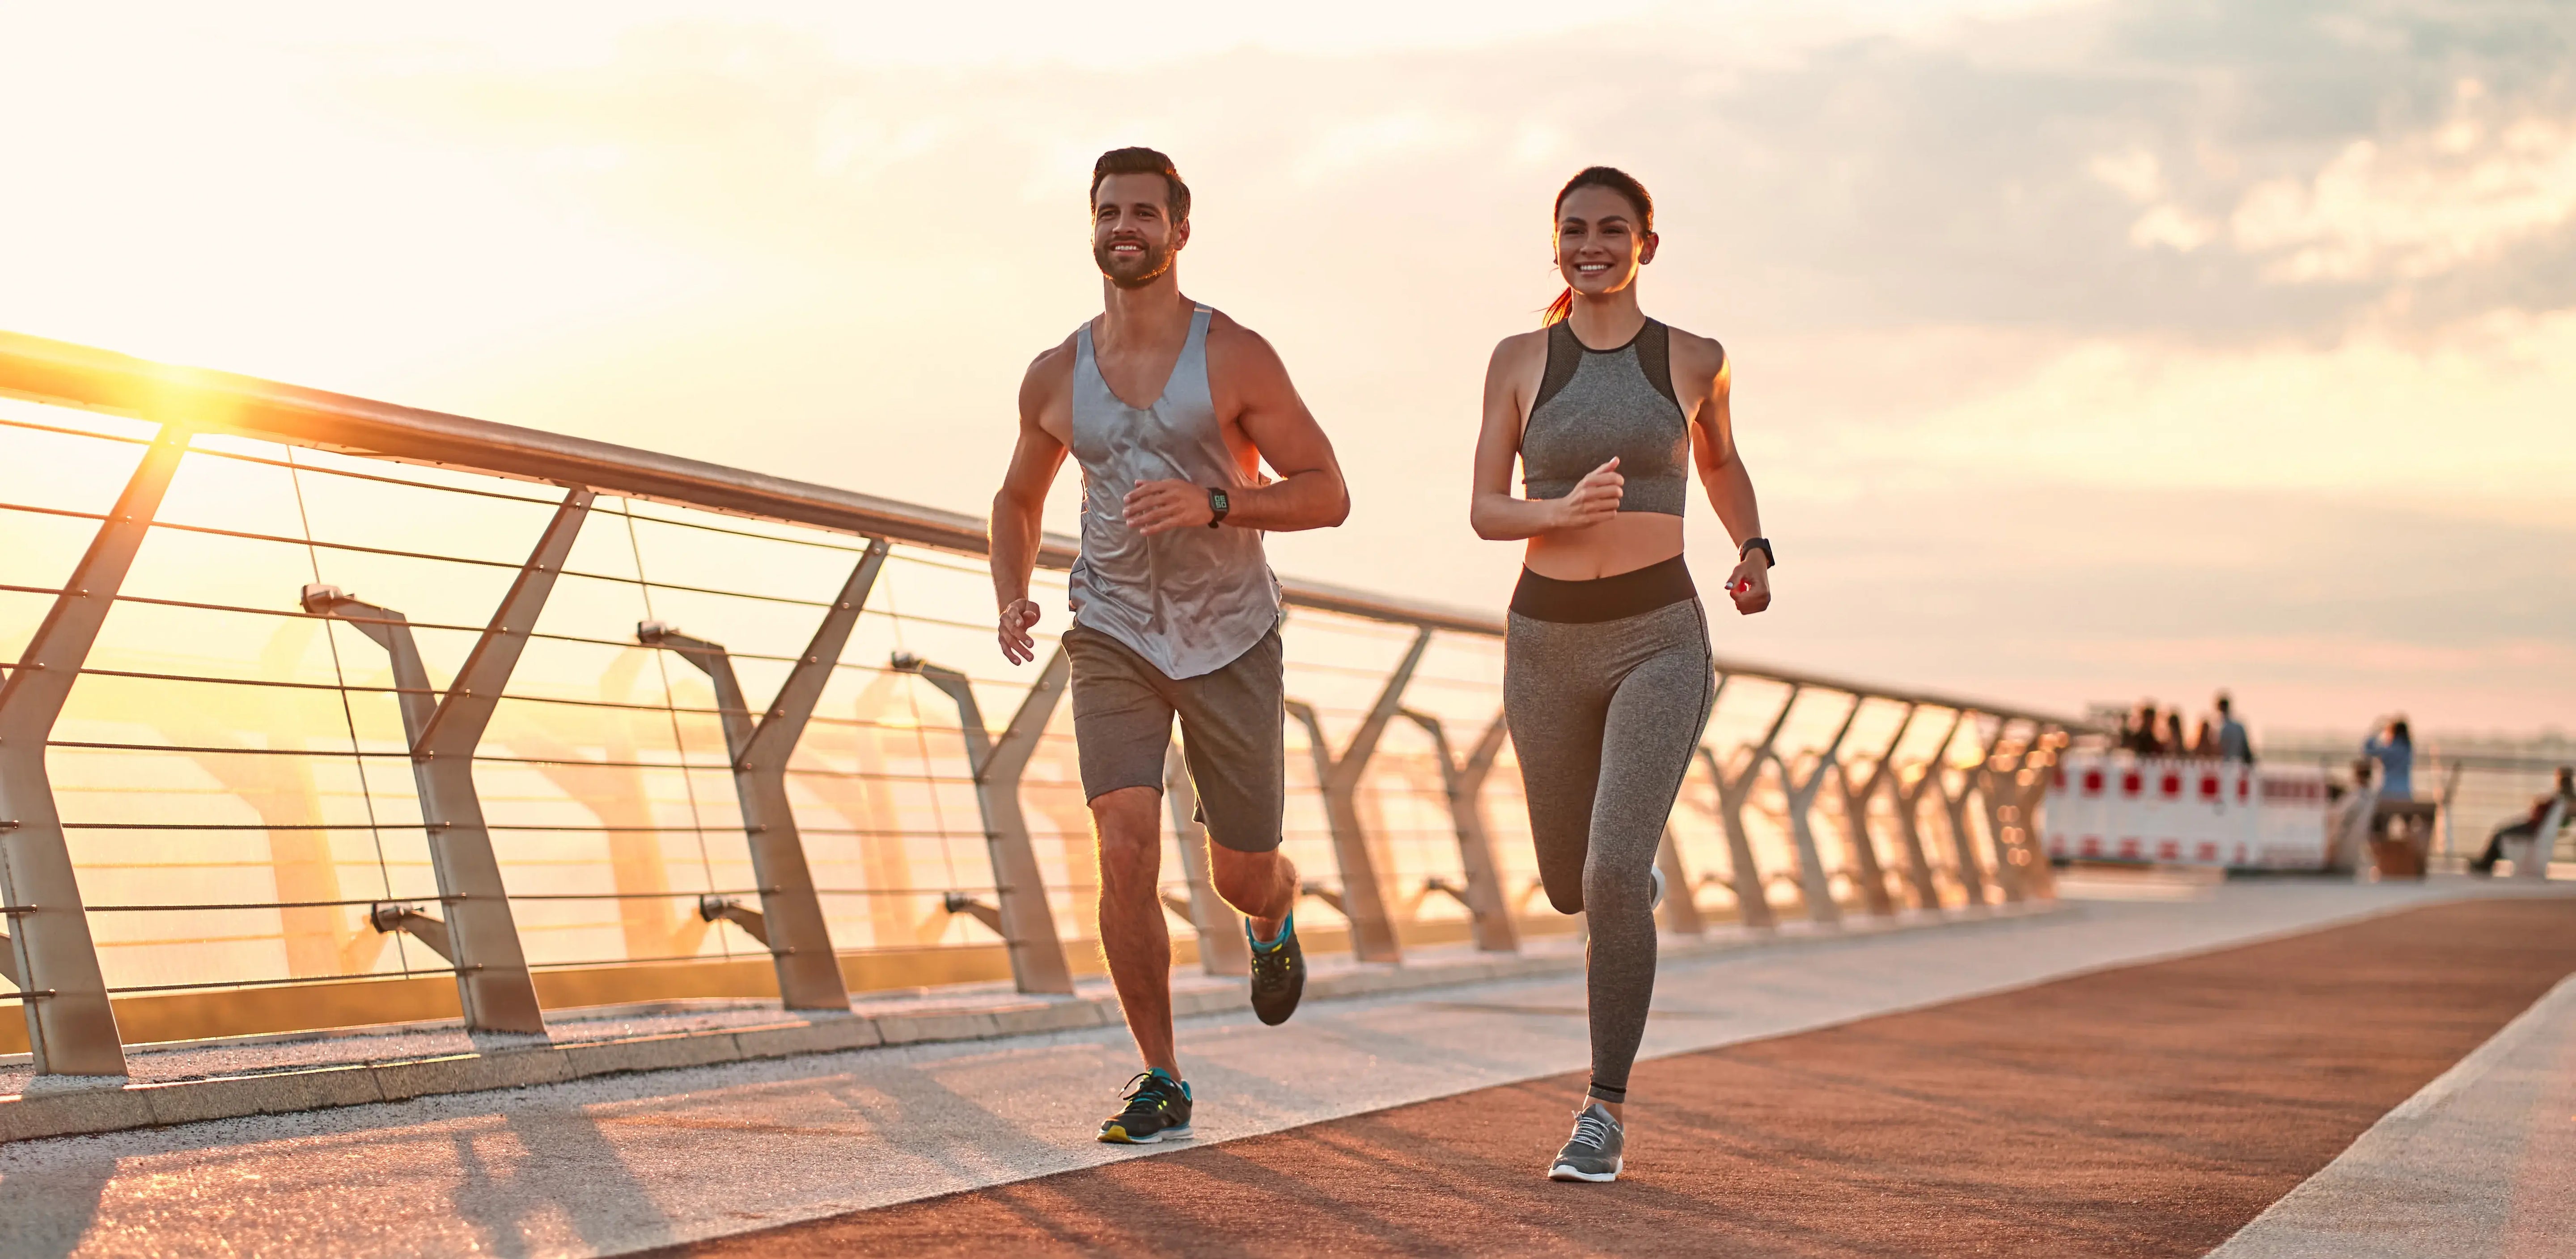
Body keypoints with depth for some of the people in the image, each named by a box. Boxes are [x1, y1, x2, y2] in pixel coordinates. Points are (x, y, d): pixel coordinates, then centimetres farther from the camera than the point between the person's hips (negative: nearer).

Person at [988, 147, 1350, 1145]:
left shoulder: (1236, 358, -10)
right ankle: (1162, 1084, -5)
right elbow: (1018, 499, 18)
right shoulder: (1057, 377, 1)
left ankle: (1274, 922, 48)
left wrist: (1214, 504, -27)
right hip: (1115, 639, 1)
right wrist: (1011, 598, -2)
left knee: (1243, 878, 7)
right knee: (1127, 851, -18)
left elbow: (1327, 495, -10)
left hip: (1231, 641, -1)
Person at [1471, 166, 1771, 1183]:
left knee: (1614, 880, -20)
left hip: (1661, 643, -2)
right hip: (1547, 644, 2)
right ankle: (1636, 876, 56)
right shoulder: (1520, 360, 1)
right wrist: (1561, 509, -22)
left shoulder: (1693, 361, 1)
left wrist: (1754, 553, 3)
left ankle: (1605, 1114, -8)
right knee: (1569, 887, 17)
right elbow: (1485, 511, 0)